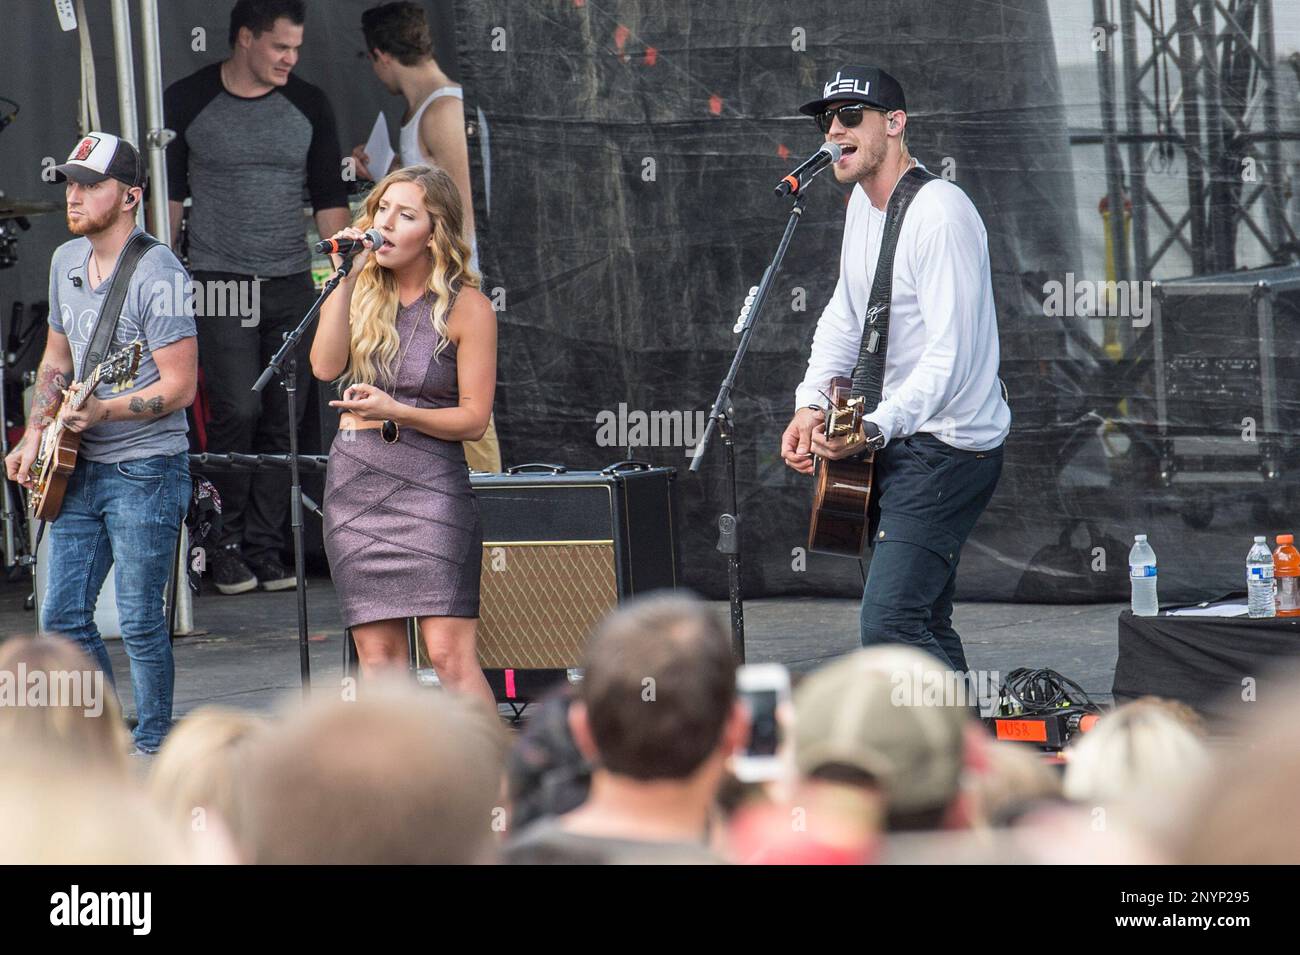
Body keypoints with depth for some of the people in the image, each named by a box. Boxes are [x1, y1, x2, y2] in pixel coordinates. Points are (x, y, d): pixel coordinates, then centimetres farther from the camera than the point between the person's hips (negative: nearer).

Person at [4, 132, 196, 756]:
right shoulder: (66, 261, 10)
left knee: (139, 622, -3)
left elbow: (180, 386, -17)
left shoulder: (157, 273, -14)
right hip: (80, 470, 8)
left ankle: (152, 745, 10)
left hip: (145, 470, -8)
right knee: (63, 618, 8)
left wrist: (101, 411, -27)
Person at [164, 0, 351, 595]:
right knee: (237, 411, -12)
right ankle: (225, 546, 1)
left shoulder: (308, 106, 6)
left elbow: (329, 198, 10)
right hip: (219, 287, -3)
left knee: (283, 422, 1)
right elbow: (167, 195, 5)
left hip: (292, 286, 3)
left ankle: (265, 550, 10)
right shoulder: (187, 103, -1)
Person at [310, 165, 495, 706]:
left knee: (449, 653, -13)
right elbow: (325, 367, -6)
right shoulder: (364, 292, 9)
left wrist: (397, 414, -18)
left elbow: (474, 418, -4)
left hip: (429, 483, -4)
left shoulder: (466, 307, -3)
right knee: (377, 656, 3)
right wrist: (346, 278, -7)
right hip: (353, 482, 4)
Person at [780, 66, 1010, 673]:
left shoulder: (939, 214, -20)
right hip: (897, 442, 10)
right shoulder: (864, 202, 11)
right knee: (924, 625, 16)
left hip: (947, 449, -10)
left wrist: (874, 429, -37)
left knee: (890, 623, -21)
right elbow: (845, 315, 20)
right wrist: (811, 405, 4)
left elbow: (950, 356, -27)